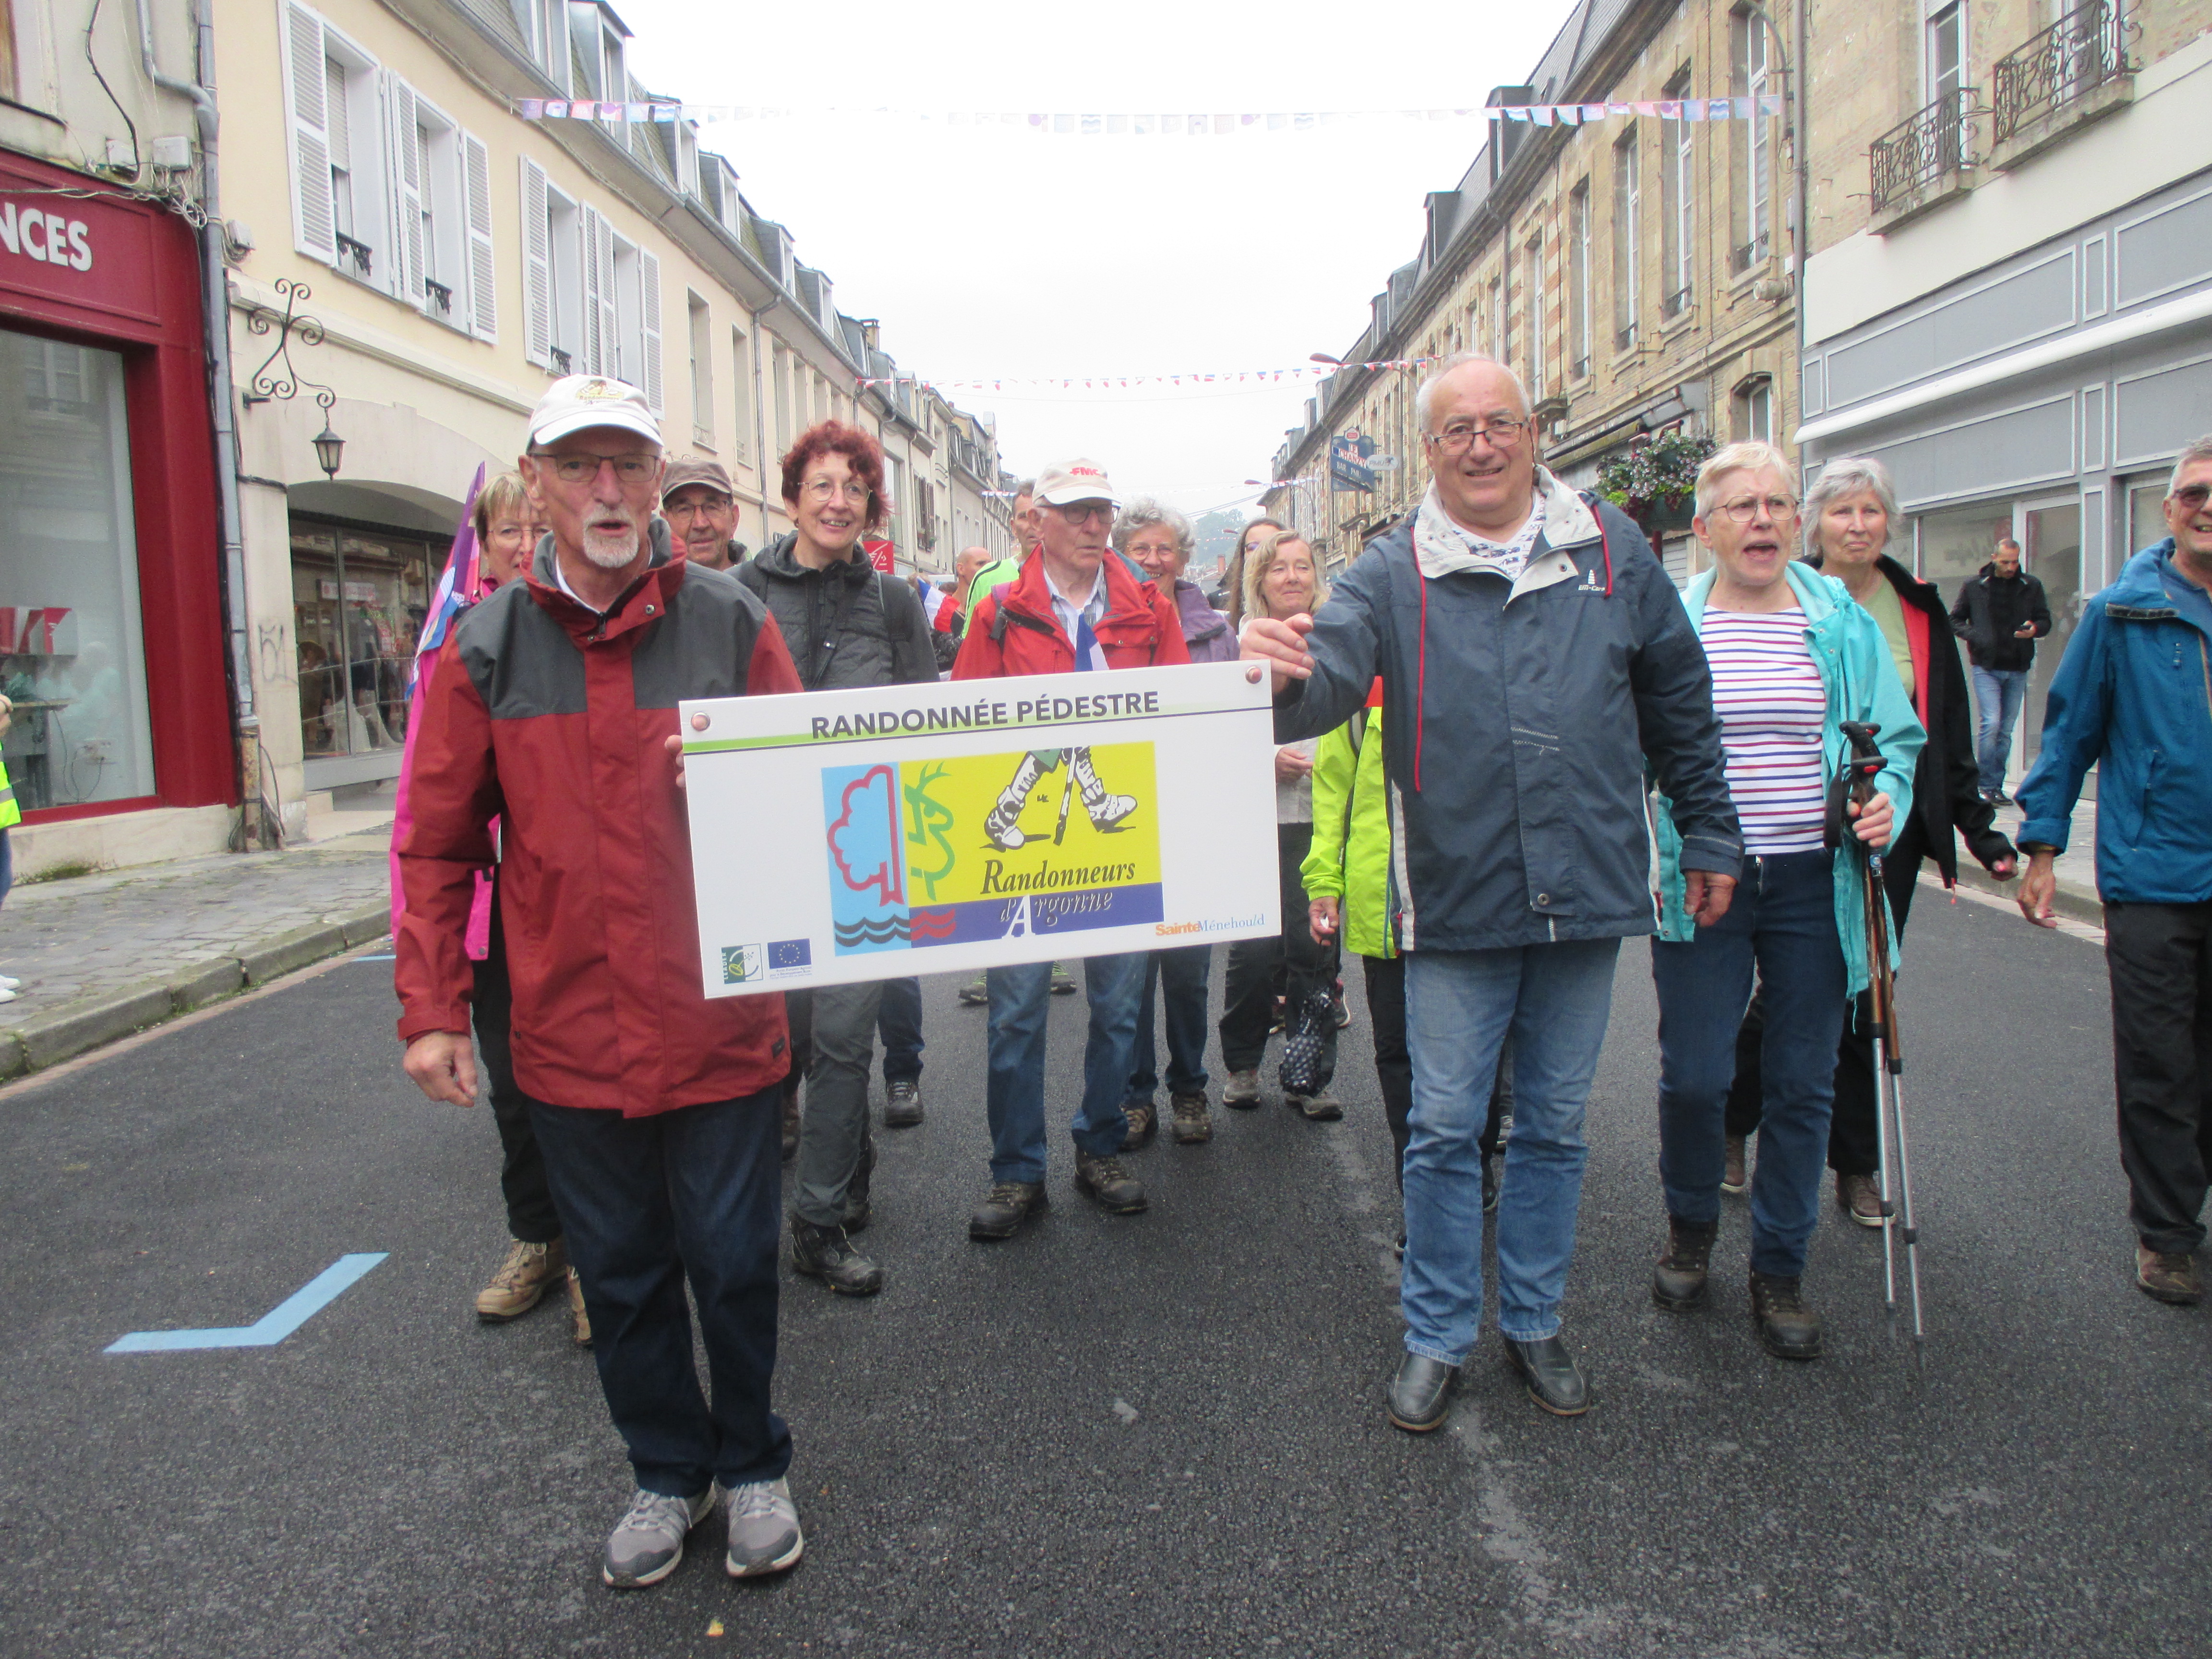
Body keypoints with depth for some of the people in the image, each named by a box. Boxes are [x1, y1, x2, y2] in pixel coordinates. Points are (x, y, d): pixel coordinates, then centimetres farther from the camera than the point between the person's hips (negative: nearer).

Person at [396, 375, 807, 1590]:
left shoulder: (731, 624, -2)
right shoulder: (486, 646, 1)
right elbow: (439, 843, 4)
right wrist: (431, 1010, 0)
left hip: (719, 1021, -1)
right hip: (569, 1031, 2)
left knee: (732, 1263, 11)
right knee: (621, 1272, 16)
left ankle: (752, 1464, 35)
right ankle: (667, 1470, 37)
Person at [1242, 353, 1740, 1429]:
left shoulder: (1612, 550, 5)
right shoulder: (1394, 571, -2)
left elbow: (1678, 703, 12)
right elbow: (1331, 675, -18)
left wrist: (1707, 837, 13)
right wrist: (1284, 677, -42)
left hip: (1586, 893, 2)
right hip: (1455, 900, -2)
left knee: (1554, 1126, 15)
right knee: (1444, 1129, 6)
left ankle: (1533, 1323, 34)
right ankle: (1436, 1338, 24)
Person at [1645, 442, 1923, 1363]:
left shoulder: (1844, 623, 6)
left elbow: (1897, 740, 12)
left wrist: (1887, 800, -8)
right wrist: (1643, 840, -5)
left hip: (1814, 883, 2)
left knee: (1802, 1085, 7)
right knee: (1694, 1077, -1)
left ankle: (1779, 1270, 24)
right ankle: (1690, 1228, 28)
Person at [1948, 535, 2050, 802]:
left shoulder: (2031, 587, 8)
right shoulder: (1974, 587, 4)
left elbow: (2045, 621, 13)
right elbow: (1955, 620, 10)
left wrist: (2034, 630, -11)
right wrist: (1974, 636, -10)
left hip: (2017, 670, 3)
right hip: (1987, 667, -3)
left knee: (2006, 730, 7)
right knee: (1991, 724, -14)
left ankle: (1996, 786, 15)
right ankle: (1988, 786, -6)